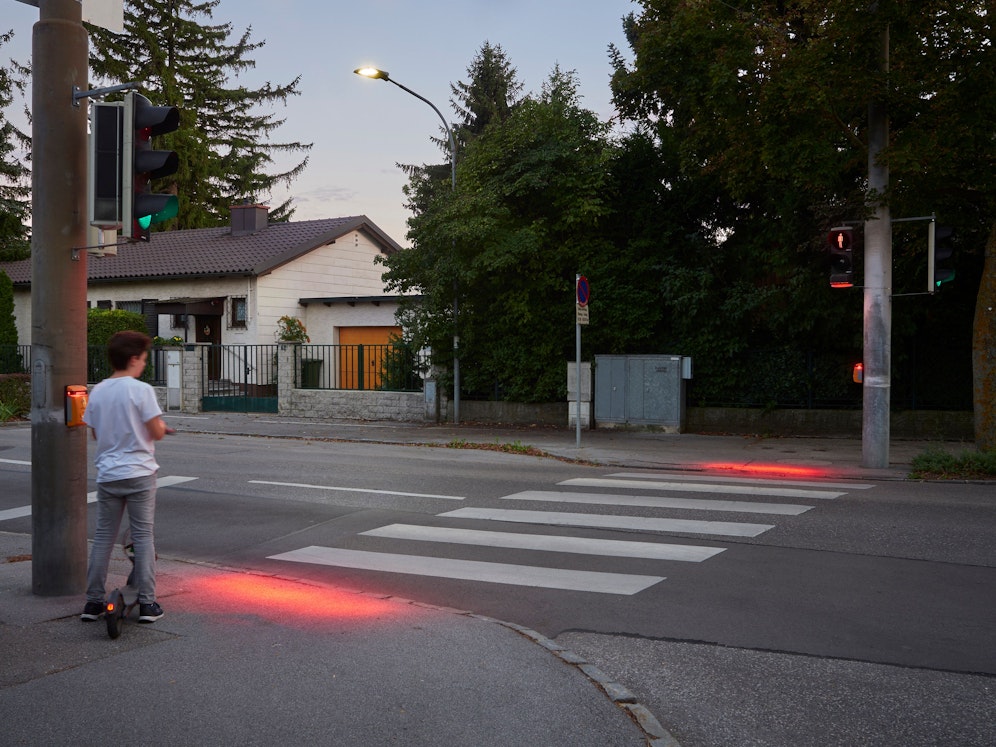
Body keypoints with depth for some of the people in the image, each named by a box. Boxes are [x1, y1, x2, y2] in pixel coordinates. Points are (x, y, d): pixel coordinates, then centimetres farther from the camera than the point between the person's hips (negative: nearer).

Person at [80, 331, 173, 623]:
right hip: (139, 473, -5)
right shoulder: (141, 390, -12)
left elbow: (96, 433, 13)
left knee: (103, 537, 11)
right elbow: (157, 433, -12)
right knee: (143, 536, 3)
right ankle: (146, 602, 4)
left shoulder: (97, 392, 6)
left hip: (107, 475, 5)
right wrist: (160, 425, 10)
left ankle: (93, 601, 14)